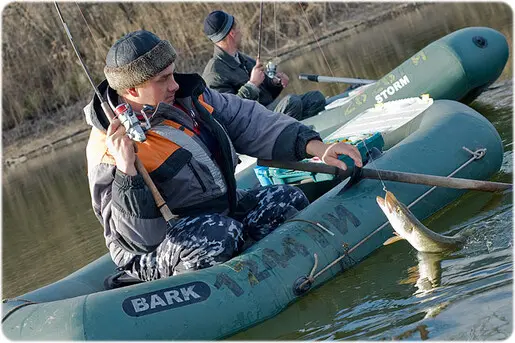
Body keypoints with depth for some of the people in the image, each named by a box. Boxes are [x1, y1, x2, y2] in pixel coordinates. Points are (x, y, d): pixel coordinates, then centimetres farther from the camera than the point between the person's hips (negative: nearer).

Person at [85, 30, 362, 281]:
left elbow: (245, 120, 1)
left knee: (288, 200, -1)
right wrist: (126, 170, -42)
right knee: (220, 234, -35)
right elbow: (138, 237, -28)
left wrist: (314, 146, -8)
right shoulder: (107, 152, -25)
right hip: (154, 255, -8)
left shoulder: (187, 96, -5)